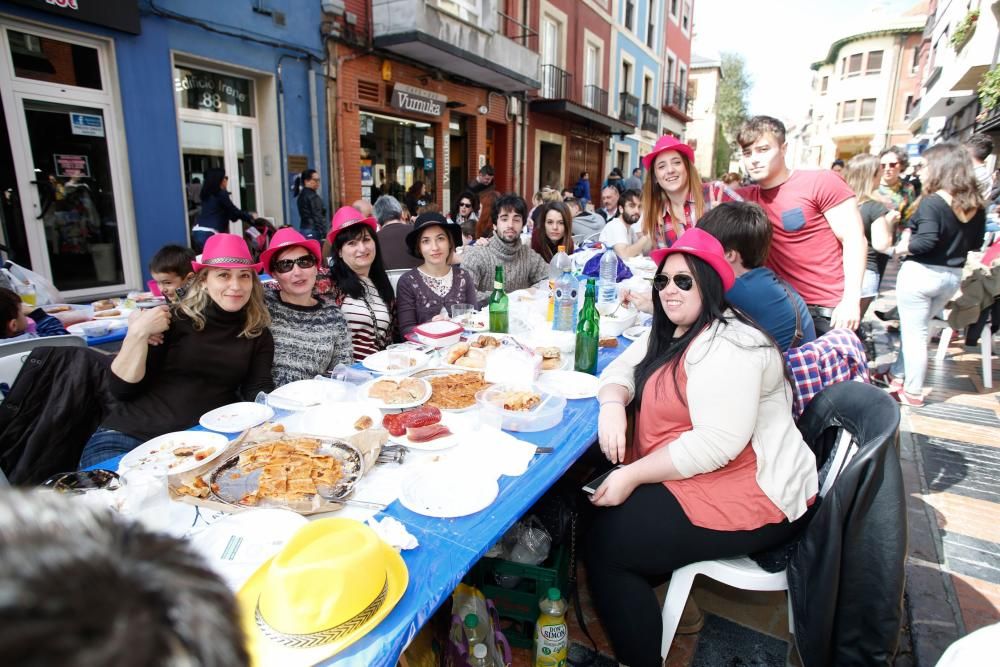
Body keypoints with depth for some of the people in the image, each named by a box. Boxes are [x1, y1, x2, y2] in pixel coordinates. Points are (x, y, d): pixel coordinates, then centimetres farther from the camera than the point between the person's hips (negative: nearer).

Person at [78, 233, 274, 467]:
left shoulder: (258, 334, 8)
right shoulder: (174, 319, 0)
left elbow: (258, 392, 1)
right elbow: (122, 389, -2)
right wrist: (138, 333, -15)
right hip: (129, 437, -2)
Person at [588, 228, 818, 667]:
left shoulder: (725, 347, -23)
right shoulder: (671, 333, 9)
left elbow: (717, 445, -29)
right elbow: (622, 368, 8)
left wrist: (632, 476, -24)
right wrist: (613, 404, -16)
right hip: (683, 475, 9)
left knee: (606, 542, -11)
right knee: (594, 509, 6)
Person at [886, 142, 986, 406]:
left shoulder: (932, 202, -17)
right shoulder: (975, 204, 6)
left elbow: (925, 242, -25)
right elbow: (975, 243, 14)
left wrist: (898, 249, -9)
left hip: (920, 274, -7)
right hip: (952, 276, 7)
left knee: (913, 333, 3)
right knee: (915, 329, 22)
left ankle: (912, 392, 12)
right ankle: (898, 374, 34)